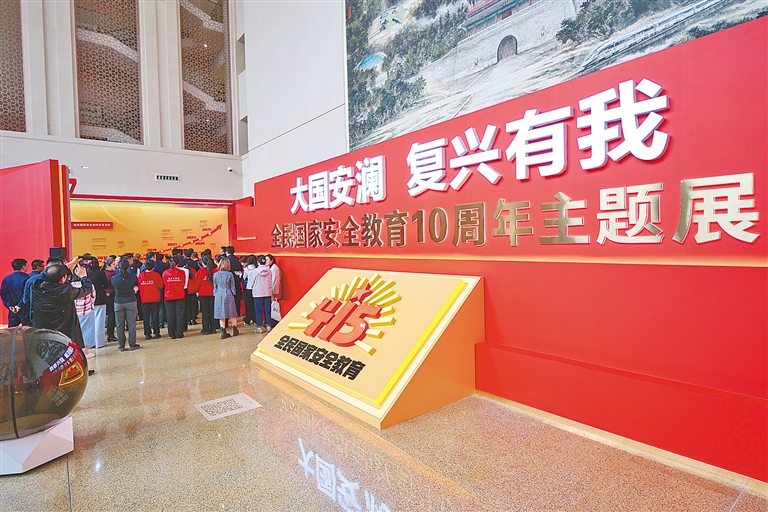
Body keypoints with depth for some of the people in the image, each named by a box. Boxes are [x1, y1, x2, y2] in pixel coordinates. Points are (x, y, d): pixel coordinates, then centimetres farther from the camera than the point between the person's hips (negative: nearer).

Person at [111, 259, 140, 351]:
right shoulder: (133, 277, -9)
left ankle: (121, 346, 12)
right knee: (131, 324, 5)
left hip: (118, 303, 1)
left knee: (120, 325, 9)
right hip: (131, 302, -1)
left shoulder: (114, 278, -6)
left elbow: (114, 289, 7)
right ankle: (132, 344, 9)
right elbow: (136, 286, 7)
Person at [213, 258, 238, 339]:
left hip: (219, 296, 2)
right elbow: (232, 287, -1)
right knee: (232, 314, 10)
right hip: (228, 295, -2)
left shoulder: (215, 275, -1)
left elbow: (215, 287, 6)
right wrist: (233, 294, 12)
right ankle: (235, 330, 20)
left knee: (221, 315, 7)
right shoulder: (230, 274, -8)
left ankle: (224, 332, 8)